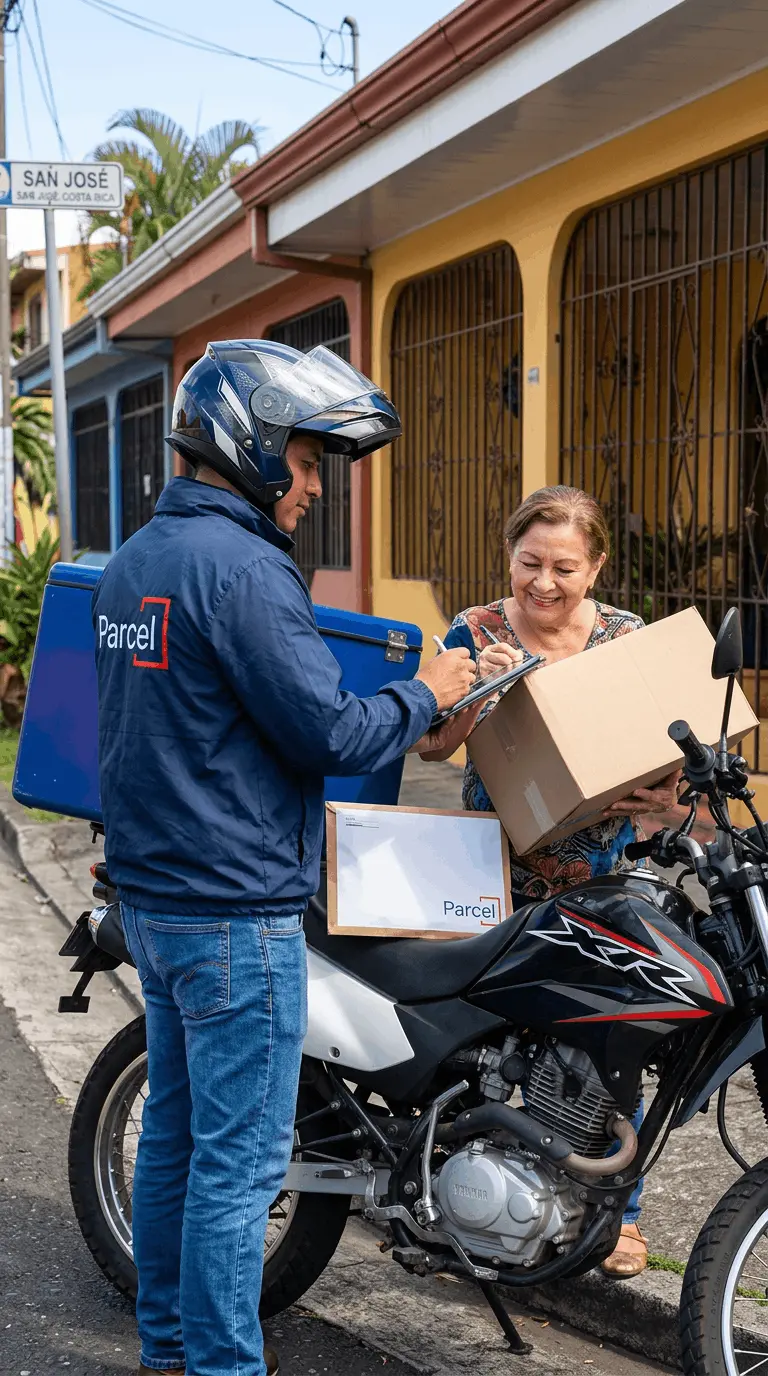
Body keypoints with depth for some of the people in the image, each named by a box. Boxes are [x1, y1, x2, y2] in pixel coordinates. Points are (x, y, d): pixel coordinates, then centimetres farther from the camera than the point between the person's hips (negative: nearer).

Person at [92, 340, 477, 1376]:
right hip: (238, 912, -10)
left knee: (174, 1130, 18)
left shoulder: (133, 560, 12)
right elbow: (329, 735, -20)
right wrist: (425, 696, -3)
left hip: (151, 894, 10)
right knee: (240, 1156, -1)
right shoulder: (241, 566, -18)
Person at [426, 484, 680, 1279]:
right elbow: (432, 744, -9)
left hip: (601, 880, 0)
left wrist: (660, 794, -20)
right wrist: (476, 687, -27)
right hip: (496, 877, 0)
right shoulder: (476, 633, -1)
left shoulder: (631, 639, 2)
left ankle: (619, 1210, 21)